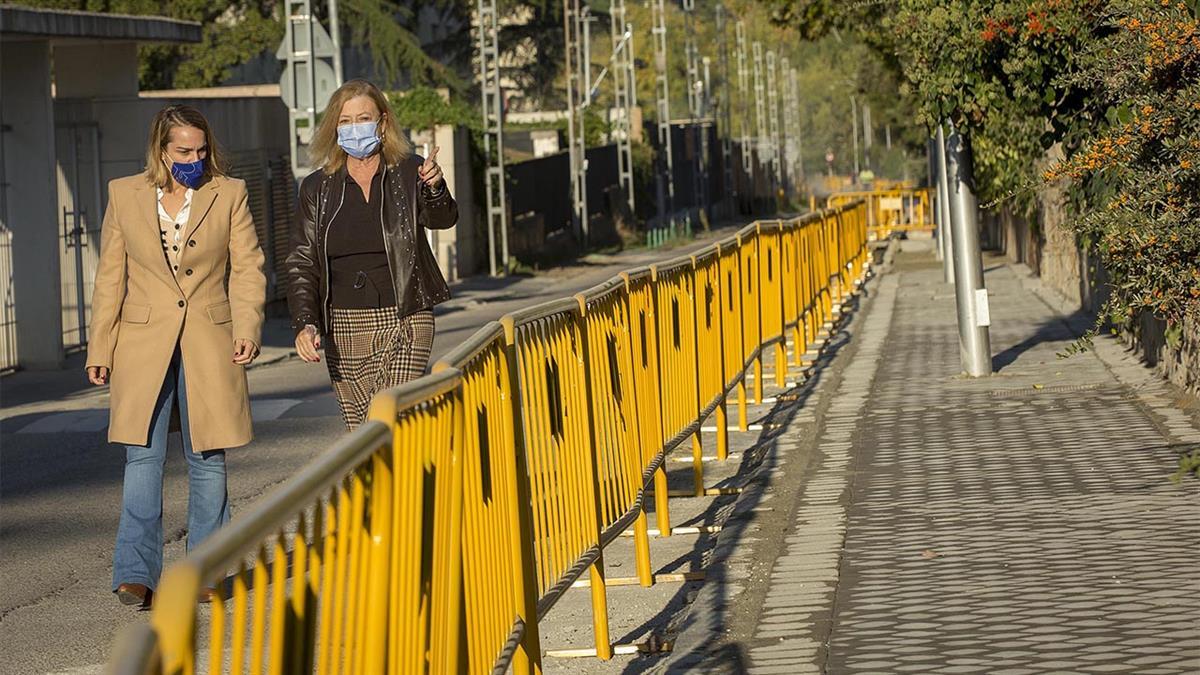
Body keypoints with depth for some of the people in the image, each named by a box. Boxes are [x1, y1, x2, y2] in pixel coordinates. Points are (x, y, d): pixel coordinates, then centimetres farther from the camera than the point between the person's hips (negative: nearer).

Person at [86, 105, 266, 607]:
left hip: (209, 342, 0)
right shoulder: (124, 195, 6)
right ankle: (136, 574, -11)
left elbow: (248, 269, 4)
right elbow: (110, 277, 8)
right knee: (142, 456, -9)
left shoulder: (229, 194, 5)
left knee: (207, 459, 3)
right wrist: (99, 349, 4)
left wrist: (247, 329, -11)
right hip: (144, 343, 0)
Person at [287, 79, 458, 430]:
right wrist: (305, 324, -8)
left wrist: (435, 188, -36)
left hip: (404, 323, -3)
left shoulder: (410, 174, 2)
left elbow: (442, 219, -13)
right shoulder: (317, 188, 8)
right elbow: (302, 263, 7)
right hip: (344, 330, 3)